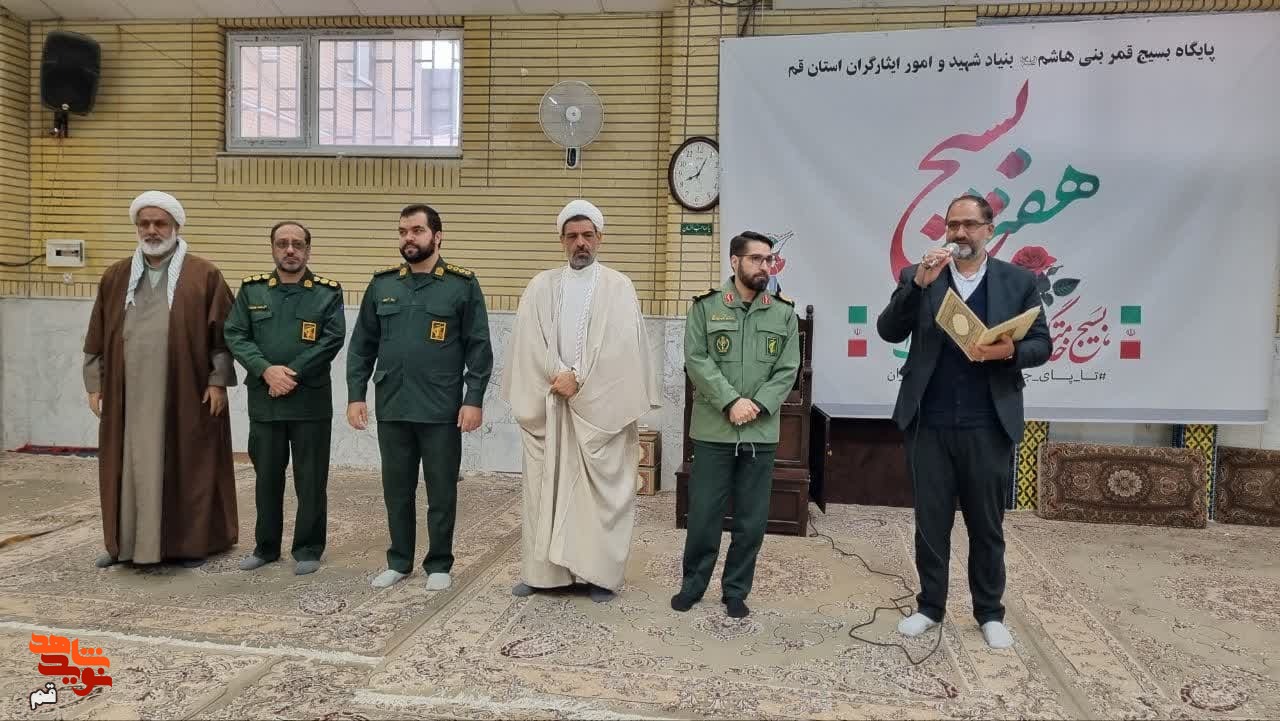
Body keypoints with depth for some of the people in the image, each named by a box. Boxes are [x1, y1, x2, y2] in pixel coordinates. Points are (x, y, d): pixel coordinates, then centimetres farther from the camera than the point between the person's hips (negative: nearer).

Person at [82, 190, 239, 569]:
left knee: (187, 466, 4)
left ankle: (192, 542, 15)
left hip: (186, 393, -3)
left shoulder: (204, 275, -2)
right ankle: (125, 542, 23)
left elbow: (224, 334, -4)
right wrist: (95, 383, 8)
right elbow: (98, 336, 13)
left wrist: (218, 381, -9)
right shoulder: (116, 276, 10)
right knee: (131, 467, 10)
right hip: (129, 394, 4)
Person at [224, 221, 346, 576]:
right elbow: (235, 336, 1)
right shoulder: (251, 290, 8)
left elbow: (332, 339, -9)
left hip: (311, 401, -2)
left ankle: (308, 550, 16)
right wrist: (267, 370, -14)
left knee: (310, 479, 4)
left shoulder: (328, 292, 0)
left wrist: (292, 373, -15)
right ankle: (266, 547, 27)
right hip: (264, 401, 3)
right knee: (266, 477, 13)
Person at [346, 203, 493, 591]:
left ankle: (439, 564, 23)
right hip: (392, 408, 3)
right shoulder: (382, 284, 8)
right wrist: (355, 394, 3)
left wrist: (474, 399, -10)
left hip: (442, 410, -3)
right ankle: (399, 560, 29)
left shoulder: (463, 284, -2)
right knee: (397, 490, 13)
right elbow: (361, 346, 10)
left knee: (441, 491, 8)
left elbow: (479, 349, -4)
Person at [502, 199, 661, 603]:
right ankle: (542, 569, 16)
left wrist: (578, 381, -12)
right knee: (544, 483, 6)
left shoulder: (619, 287, 3)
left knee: (602, 486, 1)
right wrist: (559, 376, -13)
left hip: (600, 404, -2)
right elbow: (530, 341, 0)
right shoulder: (541, 286, 10)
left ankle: (601, 572, 10)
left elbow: (620, 346, -7)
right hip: (547, 402, 2)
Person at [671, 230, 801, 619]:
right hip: (713, 430, -2)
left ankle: (736, 590, 24)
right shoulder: (706, 306, 1)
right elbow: (697, 360, -7)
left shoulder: (784, 313, 6)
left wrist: (758, 405, -12)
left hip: (761, 433, 2)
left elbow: (788, 369, 2)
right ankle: (692, 584, 24)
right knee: (703, 513, 6)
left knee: (752, 519, 8)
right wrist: (732, 401, -16)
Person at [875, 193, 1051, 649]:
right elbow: (888, 332, -6)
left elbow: (1041, 345, 5)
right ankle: (930, 606, 26)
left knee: (987, 525, 11)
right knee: (930, 522, 10)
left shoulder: (1018, 281, 6)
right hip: (929, 425, 0)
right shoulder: (916, 276, 5)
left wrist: (1010, 351, -17)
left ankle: (989, 613, 26)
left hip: (988, 427, 0)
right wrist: (919, 284, -17)